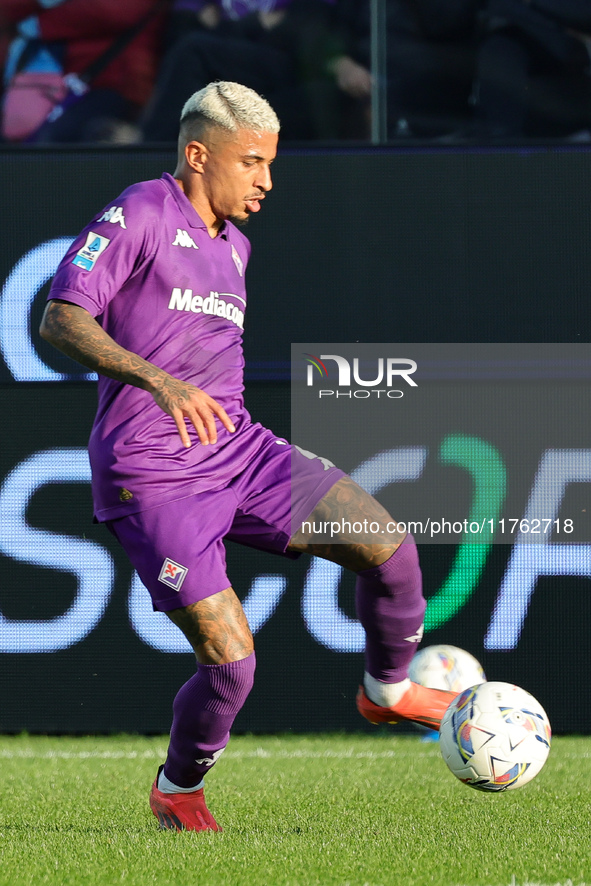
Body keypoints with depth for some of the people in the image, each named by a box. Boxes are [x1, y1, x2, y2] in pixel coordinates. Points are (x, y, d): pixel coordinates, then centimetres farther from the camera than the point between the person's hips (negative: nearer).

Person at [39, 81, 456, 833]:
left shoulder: (233, 244, 18)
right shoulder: (140, 214, -8)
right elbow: (60, 320, -18)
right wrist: (160, 383, -30)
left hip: (239, 450, 7)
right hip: (152, 479, -7)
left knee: (389, 547, -7)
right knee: (230, 662, -15)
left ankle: (387, 689, 20)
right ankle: (177, 792, 13)